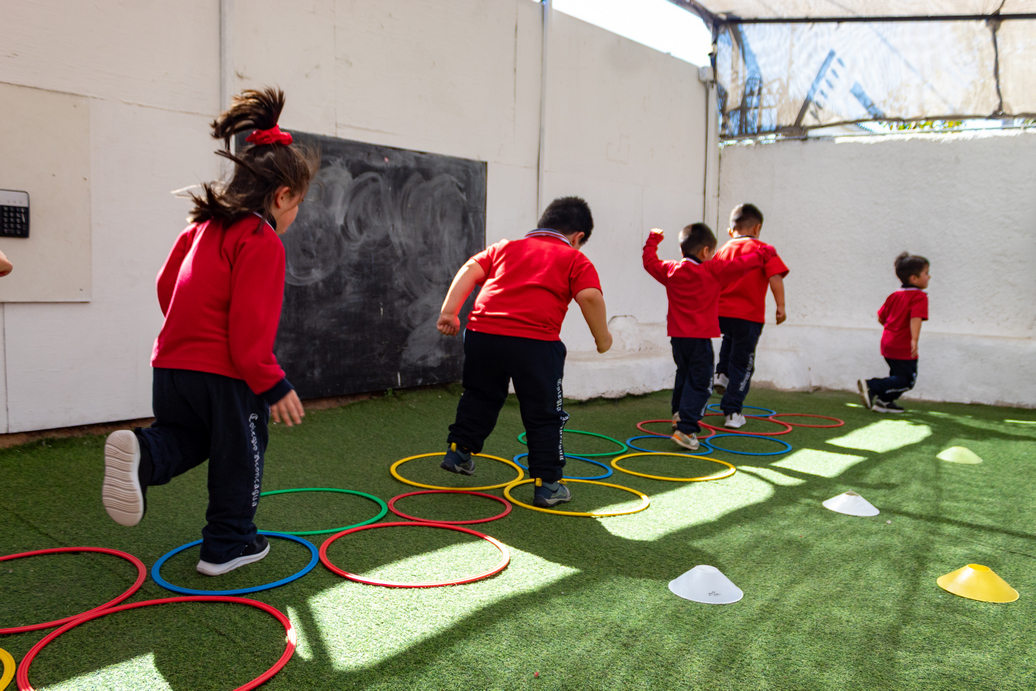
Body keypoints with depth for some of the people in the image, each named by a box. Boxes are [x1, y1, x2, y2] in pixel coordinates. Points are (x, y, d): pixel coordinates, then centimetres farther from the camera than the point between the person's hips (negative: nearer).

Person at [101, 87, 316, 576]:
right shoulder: (262, 243, -16)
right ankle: (227, 545, 24)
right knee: (239, 455, 11)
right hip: (224, 374, -7)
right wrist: (274, 387, -15)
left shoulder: (203, 226, 11)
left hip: (171, 363, 8)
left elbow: (166, 285, 19)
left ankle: (143, 453, -7)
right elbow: (251, 331, -21)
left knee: (190, 439, 25)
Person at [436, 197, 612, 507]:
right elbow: (590, 297, -4)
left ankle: (458, 450, 36)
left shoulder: (504, 246, 24)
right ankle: (547, 484, 16)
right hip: (534, 342, -4)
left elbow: (470, 269, 12)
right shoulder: (575, 260, 12)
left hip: (482, 333, 4)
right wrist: (602, 337, 8)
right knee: (544, 414, 11)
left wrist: (449, 311, 8)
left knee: (479, 395, 29)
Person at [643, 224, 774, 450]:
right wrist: (764, 252, 12)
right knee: (699, 383, -3)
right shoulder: (714, 270, -7)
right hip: (700, 337, -5)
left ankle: (678, 415, 39)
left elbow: (650, 261, 20)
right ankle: (686, 429, -13)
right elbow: (743, 263, -4)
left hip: (677, 336, 6)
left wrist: (652, 240, 36)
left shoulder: (670, 270, 5)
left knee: (684, 375, 25)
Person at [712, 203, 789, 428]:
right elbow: (775, 278, -15)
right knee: (742, 364, 7)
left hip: (721, 314, 4)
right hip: (748, 317, -4)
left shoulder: (723, 251, 8)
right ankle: (733, 412, 9)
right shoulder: (763, 250, -3)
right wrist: (781, 306, -11)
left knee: (730, 338, 38)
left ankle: (722, 374, 20)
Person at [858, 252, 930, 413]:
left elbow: (880, 317, 16)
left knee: (897, 374, 23)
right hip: (904, 348, -9)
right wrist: (914, 339, -36)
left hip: (887, 343, 9)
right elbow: (916, 318, -28)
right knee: (906, 380, -3)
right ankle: (871, 386, -16)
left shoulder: (894, 295, 12)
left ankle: (884, 401, 20)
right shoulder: (919, 297, -12)